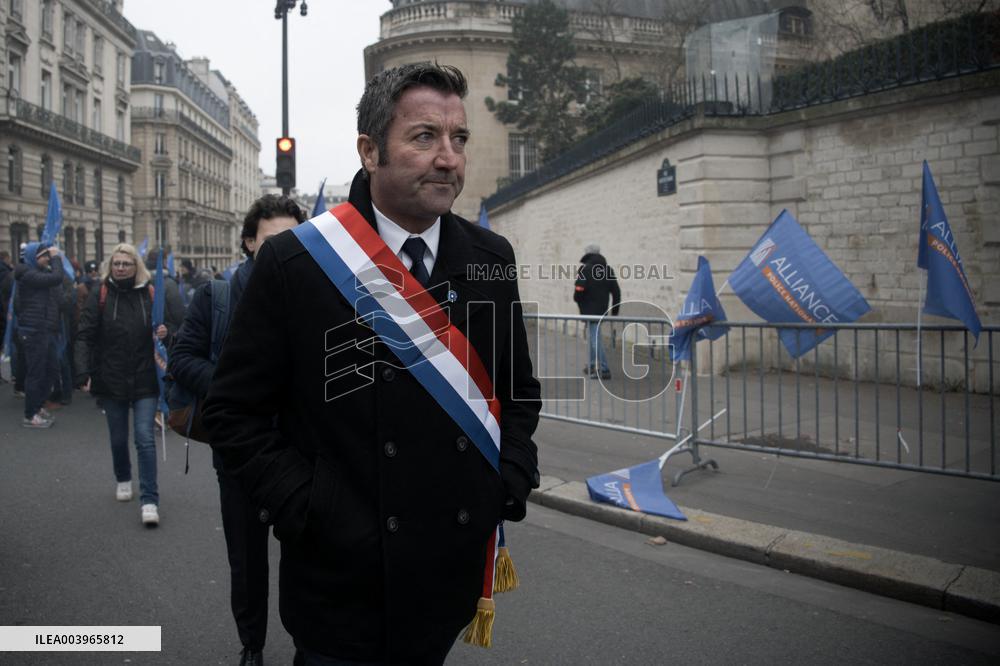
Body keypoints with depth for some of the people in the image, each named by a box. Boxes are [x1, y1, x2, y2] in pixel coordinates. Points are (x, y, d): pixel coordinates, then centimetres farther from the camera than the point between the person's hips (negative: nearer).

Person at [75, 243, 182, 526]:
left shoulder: (151, 294, 0)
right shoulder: (100, 295, -2)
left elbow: (173, 326, 8)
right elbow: (84, 336, -7)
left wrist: (166, 332, -16)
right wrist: (83, 373, -18)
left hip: (145, 380, -1)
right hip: (111, 381, 1)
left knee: (145, 437, -7)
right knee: (118, 438, 15)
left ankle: (149, 500, -3)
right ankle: (123, 479, 41)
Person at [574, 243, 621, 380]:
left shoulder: (585, 269, -8)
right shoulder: (608, 270, 11)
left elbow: (579, 290, -17)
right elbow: (616, 292, 10)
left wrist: (578, 300, 5)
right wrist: (614, 311, 15)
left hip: (589, 310, -7)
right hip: (602, 310, 7)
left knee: (594, 338, -7)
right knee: (593, 336, 21)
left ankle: (603, 369, -12)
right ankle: (592, 366, 28)